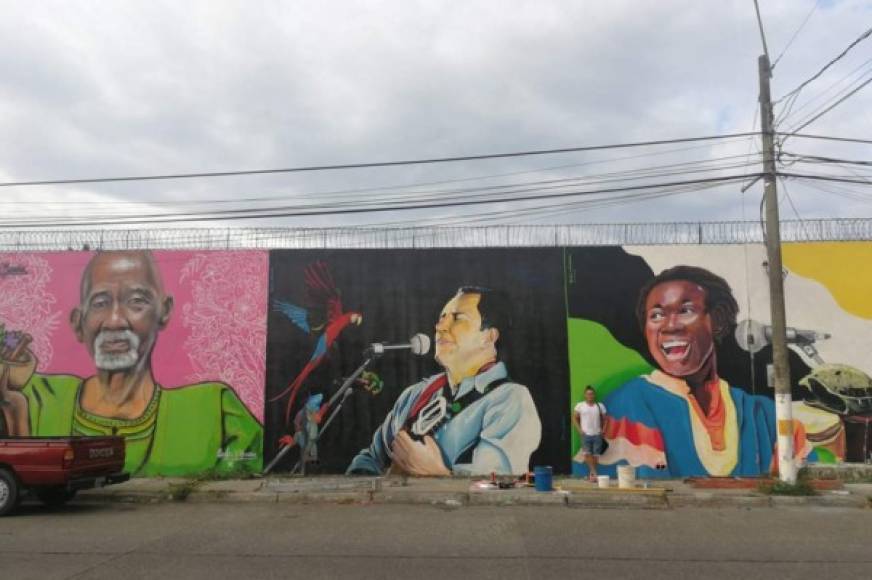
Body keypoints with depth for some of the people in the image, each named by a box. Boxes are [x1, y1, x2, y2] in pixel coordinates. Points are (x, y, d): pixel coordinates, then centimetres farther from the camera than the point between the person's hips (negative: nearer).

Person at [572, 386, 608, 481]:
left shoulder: (600, 406, 5)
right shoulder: (580, 406, 1)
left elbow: (605, 419, 13)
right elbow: (574, 418, 4)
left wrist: (603, 430, 1)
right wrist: (579, 430, -5)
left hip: (597, 435, 2)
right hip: (586, 434, -1)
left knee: (595, 455, 3)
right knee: (587, 454, -16)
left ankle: (592, 474, 16)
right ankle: (594, 473, -8)